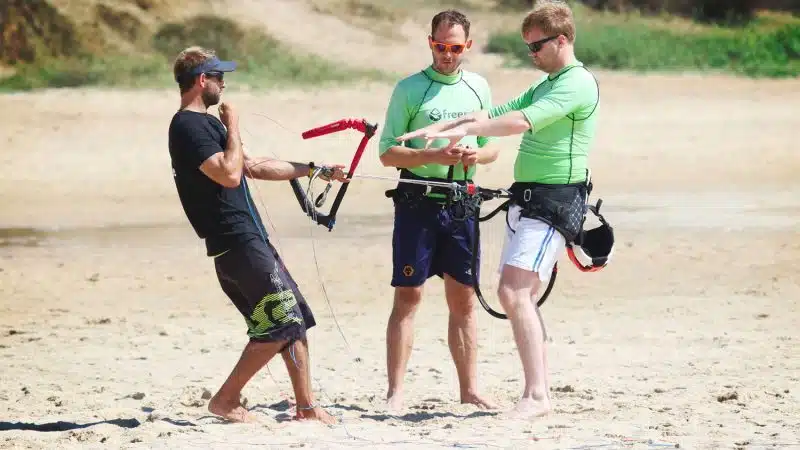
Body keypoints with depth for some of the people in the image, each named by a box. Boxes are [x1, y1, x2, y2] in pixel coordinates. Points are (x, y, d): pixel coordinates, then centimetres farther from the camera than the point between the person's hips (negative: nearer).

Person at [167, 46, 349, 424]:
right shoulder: (189, 127, -13)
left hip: (249, 238, 10)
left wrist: (314, 170, 26)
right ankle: (226, 400, -5)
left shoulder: (205, 123, 20)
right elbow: (229, 175, -23)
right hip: (235, 240, -10)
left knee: (295, 320, 9)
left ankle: (306, 407, 11)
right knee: (282, 322, -10)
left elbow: (253, 168, 26)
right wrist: (233, 127, -11)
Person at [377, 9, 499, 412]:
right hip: (417, 202, -4)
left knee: (463, 298, 8)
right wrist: (436, 156, -18)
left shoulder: (478, 88, 10)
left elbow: (492, 147, 16)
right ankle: (395, 392, -3)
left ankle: (468, 389, 14)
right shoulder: (409, 89, -2)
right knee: (408, 296, -5)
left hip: (461, 203, 4)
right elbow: (387, 153, -5)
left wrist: (477, 156, -7)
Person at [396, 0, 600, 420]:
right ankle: (540, 390, 12)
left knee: (514, 292, -19)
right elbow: (493, 115, 17)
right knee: (518, 296, 8)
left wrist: (458, 131, -24)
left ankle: (536, 396, -20)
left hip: (555, 201, -10)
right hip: (528, 198, 10)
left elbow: (520, 121, -24)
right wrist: (435, 130, 6)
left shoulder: (578, 84, -13)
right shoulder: (544, 86, 20)